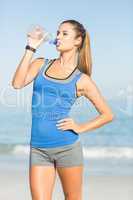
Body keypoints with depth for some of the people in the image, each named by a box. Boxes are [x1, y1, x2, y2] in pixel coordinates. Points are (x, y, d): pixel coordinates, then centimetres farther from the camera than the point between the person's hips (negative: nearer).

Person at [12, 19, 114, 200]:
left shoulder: (82, 79, 2)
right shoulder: (40, 64, 9)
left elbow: (108, 115, 6)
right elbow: (17, 83, -9)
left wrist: (80, 128, -6)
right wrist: (31, 48, -5)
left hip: (67, 147, -2)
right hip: (38, 149, 2)